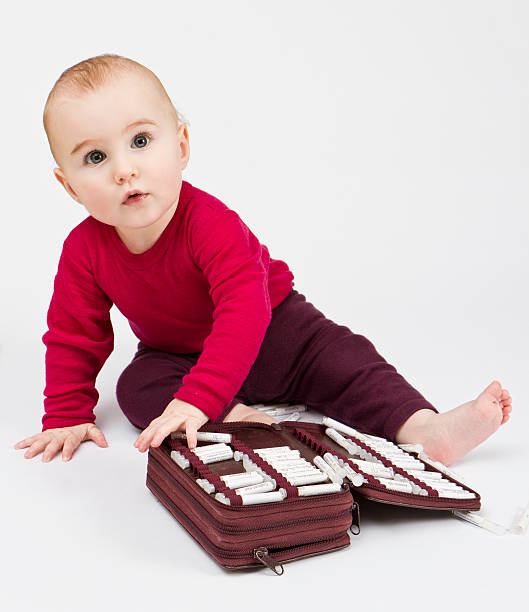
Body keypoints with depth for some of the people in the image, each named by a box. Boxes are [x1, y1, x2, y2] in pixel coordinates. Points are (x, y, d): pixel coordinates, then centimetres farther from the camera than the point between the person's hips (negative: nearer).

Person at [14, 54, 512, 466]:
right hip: (175, 354, 3)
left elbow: (245, 309, -47)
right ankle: (233, 419, -36)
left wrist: (196, 400, -57)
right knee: (137, 387, -25)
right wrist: (67, 417, -9)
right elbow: (74, 337, -6)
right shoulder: (84, 250, -21)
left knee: (341, 359, -18)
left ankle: (426, 430, -19)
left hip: (272, 325, -3)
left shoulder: (210, 222, -35)